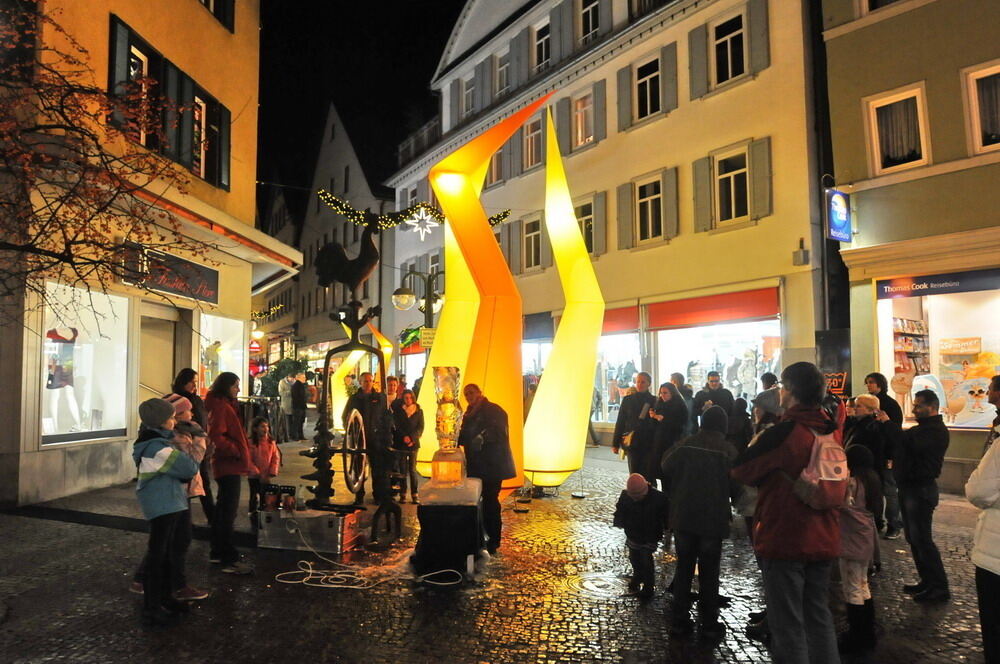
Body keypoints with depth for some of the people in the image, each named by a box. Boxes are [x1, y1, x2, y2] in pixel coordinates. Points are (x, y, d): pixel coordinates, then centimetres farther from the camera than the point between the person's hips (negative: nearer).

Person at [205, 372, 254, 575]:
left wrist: (242, 452, 16)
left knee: (223, 509, 17)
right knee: (229, 512, -9)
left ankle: (217, 552, 28)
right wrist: (236, 451, -19)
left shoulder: (225, 405, 17)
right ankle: (229, 560, -6)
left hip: (228, 465, 11)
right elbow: (216, 437, -25)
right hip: (229, 466, -11)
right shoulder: (220, 406, -15)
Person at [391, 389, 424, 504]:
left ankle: (414, 495, -3)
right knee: (403, 470, 0)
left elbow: (420, 427, 3)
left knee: (412, 470, -4)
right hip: (400, 444, 0)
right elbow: (396, 426, 2)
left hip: (413, 443, 0)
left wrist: (412, 438, -10)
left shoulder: (419, 411, 8)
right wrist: (404, 437, -11)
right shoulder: (398, 410, 7)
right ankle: (403, 495, 3)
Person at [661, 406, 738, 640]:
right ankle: (709, 624, 15)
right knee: (709, 572, 9)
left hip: (683, 517, 2)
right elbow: (736, 486, -8)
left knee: (683, 568, 13)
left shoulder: (685, 445, -4)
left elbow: (666, 473, -4)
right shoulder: (729, 451, -9)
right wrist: (725, 500, 13)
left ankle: (680, 620, 17)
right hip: (713, 519, -2)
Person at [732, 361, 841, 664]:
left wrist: (757, 442, 5)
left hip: (784, 539, -7)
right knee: (819, 616, 19)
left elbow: (741, 469, -11)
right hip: (823, 540, 7)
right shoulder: (831, 431, 2)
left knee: (788, 623, 4)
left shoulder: (783, 432, -19)